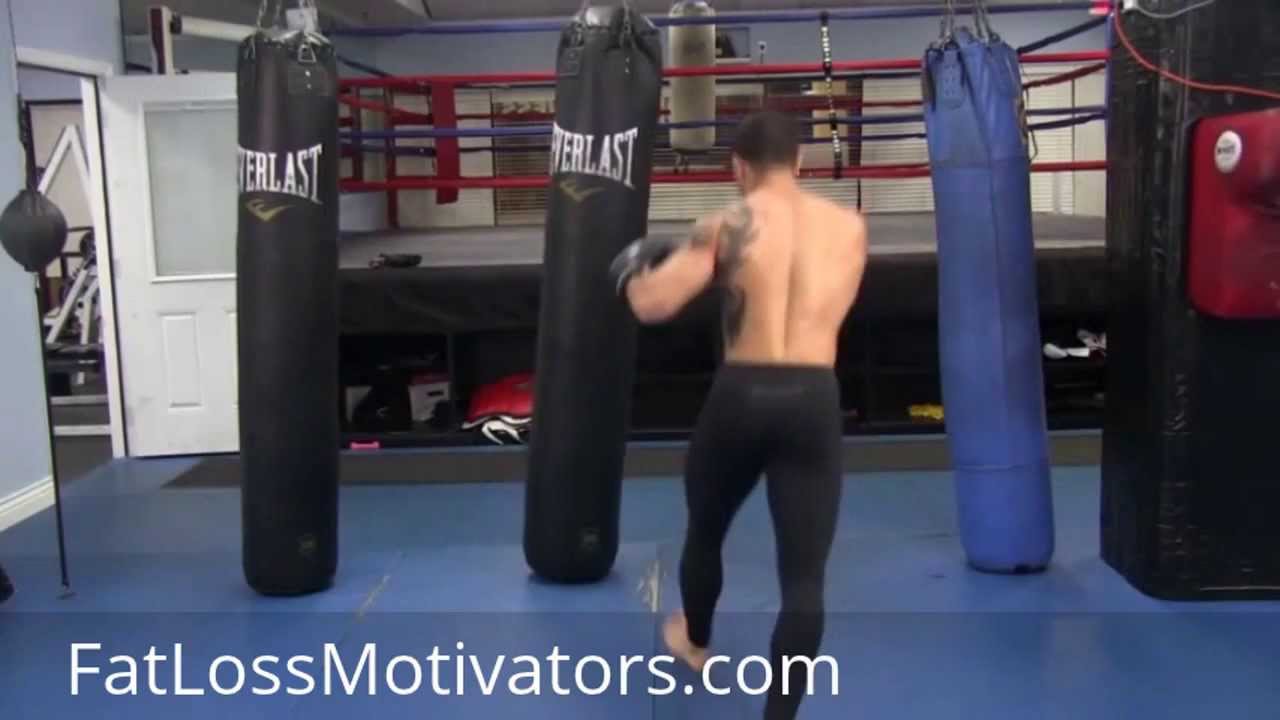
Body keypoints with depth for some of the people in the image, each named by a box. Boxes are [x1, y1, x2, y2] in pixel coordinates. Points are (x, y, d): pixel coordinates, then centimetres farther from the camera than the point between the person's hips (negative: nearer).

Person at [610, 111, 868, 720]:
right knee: (804, 576, 3)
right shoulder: (850, 227, 7)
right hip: (814, 401, 1)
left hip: (740, 396, 0)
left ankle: (695, 642, 52)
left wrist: (632, 268, 11)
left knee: (705, 530, 27)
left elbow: (651, 306, -11)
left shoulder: (727, 226, -3)